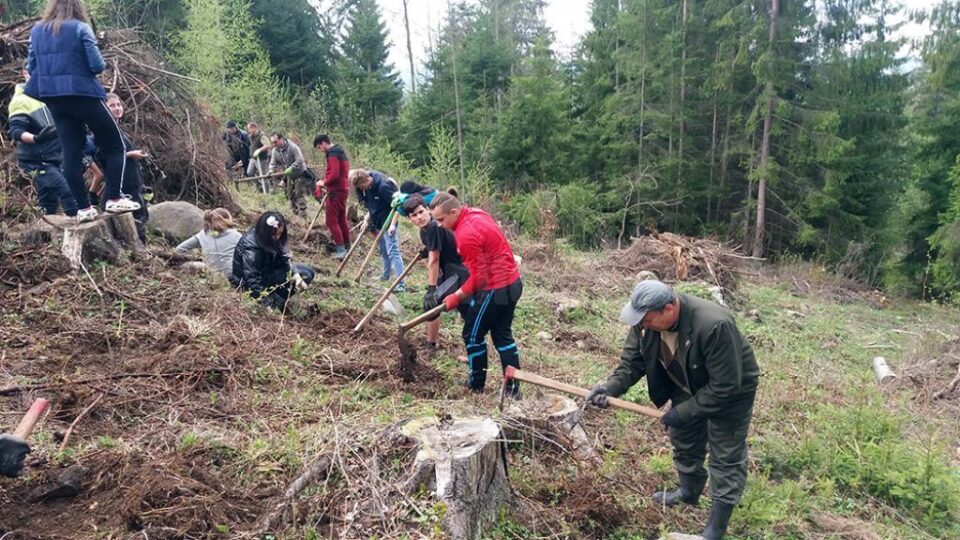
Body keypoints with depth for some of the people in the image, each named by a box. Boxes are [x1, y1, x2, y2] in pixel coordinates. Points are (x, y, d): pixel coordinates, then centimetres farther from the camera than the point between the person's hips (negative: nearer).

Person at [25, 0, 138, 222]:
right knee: (114, 145, 5)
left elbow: (32, 67, 12)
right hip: (82, 94, -5)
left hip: (54, 99, 6)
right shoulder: (80, 28, -5)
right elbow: (97, 65, -11)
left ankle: (83, 208, 5)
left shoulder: (37, 30, 12)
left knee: (71, 153, 6)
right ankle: (114, 198, -4)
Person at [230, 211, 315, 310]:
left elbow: (283, 259, -6)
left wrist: (296, 274, -24)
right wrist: (272, 305, -32)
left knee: (307, 273, 3)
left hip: (267, 272, 9)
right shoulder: (251, 249, -33)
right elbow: (254, 284, -32)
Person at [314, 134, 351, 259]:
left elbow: (334, 175, -25)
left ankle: (341, 249, -11)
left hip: (336, 191, -10)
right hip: (343, 189, 10)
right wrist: (325, 182, 12)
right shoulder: (340, 152, 16)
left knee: (331, 220, -8)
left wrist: (324, 183, -10)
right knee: (341, 219, 16)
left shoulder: (333, 155, -16)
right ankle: (347, 246, 24)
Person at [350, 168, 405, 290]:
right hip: (377, 221, 8)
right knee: (382, 250, 22)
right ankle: (386, 274, 42)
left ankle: (401, 283, -13)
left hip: (387, 221, -8)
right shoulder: (365, 187, -4)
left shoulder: (383, 186, -27)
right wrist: (368, 218, 4)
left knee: (392, 251, -12)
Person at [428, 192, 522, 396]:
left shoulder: (466, 235, -23)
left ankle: (476, 384, 23)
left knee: (473, 335, 8)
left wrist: (456, 297, -6)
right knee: (503, 334, 17)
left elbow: (479, 277, -19)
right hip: (512, 283, 10)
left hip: (496, 290, -9)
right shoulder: (476, 214, 6)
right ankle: (513, 386, 20)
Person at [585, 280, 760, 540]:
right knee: (683, 443, 23)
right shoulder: (646, 319, -23)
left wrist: (683, 412, -29)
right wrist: (611, 386, -30)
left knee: (726, 459, 5)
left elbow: (725, 387, -34)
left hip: (729, 393, -6)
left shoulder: (715, 326, -42)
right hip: (688, 388, 7)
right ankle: (689, 492, 51)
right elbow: (632, 360, -12)